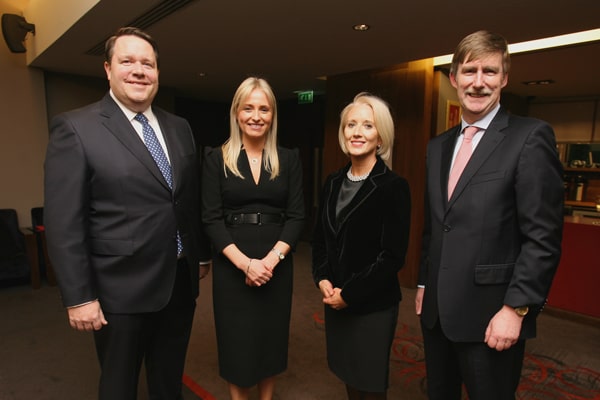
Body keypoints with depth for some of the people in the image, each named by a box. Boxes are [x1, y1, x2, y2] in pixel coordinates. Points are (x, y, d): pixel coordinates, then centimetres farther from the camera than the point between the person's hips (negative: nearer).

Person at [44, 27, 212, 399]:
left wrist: (202, 253, 14)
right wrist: (79, 297, -13)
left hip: (181, 281, 5)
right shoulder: (76, 128, -10)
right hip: (122, 290, -4)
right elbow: (64, 223, -12)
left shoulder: (179, 127, 6)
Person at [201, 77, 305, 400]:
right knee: (236, 339, 10)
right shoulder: (217, 159, -2)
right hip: (231, 264, -1)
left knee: (271, 335, 15)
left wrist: (272, 259, -14)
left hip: (276, 263, 2)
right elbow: (211, 218, -7)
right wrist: (245, 263, -17)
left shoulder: (289, 159, 3)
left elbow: (296, 215, -1)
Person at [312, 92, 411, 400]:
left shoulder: (394, 187, -14)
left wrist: (349, 294, -14)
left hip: (373, 306, -5)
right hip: (334, 301, 5)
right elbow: (319, 238, 8)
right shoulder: (333, 182, 4)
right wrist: (323, 280, -6)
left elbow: (392, 256, -16)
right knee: (347, 374, 20)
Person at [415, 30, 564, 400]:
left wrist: (515, 308, -16)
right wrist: (424, 284, 12)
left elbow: (543, 237, -13)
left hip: (489, 314, -5)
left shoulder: (530, 137, -9)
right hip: (436, 310, 6)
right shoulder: (438, 146, 9)